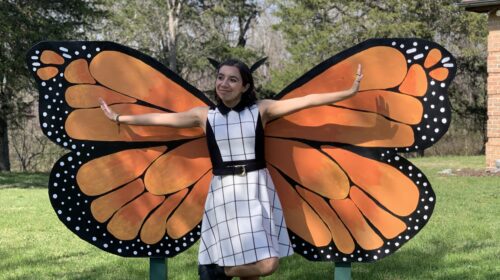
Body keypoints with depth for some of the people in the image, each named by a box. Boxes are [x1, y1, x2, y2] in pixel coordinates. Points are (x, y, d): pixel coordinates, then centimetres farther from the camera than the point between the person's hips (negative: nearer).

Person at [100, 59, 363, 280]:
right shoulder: (204, 115, 5)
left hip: (257, 188, 2)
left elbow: (306, 101, 0)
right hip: (223, 191, -2)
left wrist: (349, 91, -3)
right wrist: (119, 118, 13)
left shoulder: (261, 110, 3)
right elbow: (159, 118, 9)